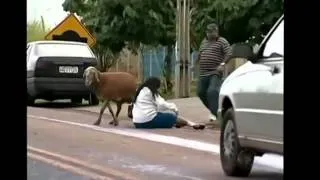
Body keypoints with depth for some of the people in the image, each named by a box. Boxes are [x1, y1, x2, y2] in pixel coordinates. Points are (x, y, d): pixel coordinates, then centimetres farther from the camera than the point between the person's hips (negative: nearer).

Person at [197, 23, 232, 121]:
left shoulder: (222, 41, 0)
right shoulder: (204, 42, 21)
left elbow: (228, 53, -11)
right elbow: (199, 55, 31)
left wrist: (222, 64, -21)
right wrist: (199, 65, 21)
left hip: (215, 73, -7)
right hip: (203, 73, 7)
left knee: (212, 91, -22)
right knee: (201, 92, 10)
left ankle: (214, 113, -19)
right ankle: (213, 109, 27)